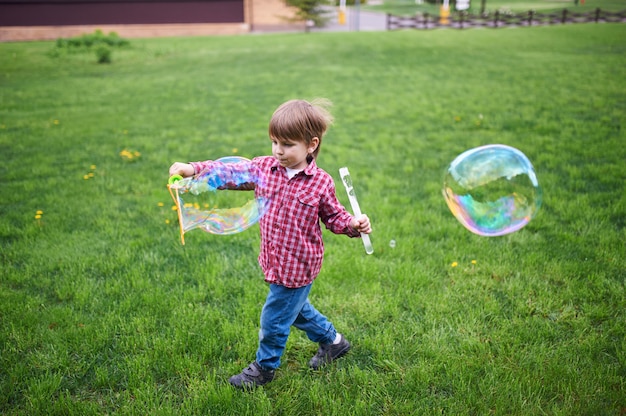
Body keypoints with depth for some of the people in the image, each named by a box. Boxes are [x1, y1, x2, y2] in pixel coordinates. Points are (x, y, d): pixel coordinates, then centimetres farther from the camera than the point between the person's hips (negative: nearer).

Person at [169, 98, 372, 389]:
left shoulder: (321, 182, -15)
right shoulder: (264, 167, -5)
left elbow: (334, 216, -4)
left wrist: (354, 225, -22)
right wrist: (193, 169, -19)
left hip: (298, 265, -6)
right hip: (276, 262, 6)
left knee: (274, 317, 7)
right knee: (295, 308, 26)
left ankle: (265, 367, 34)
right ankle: (332, 340, 50)